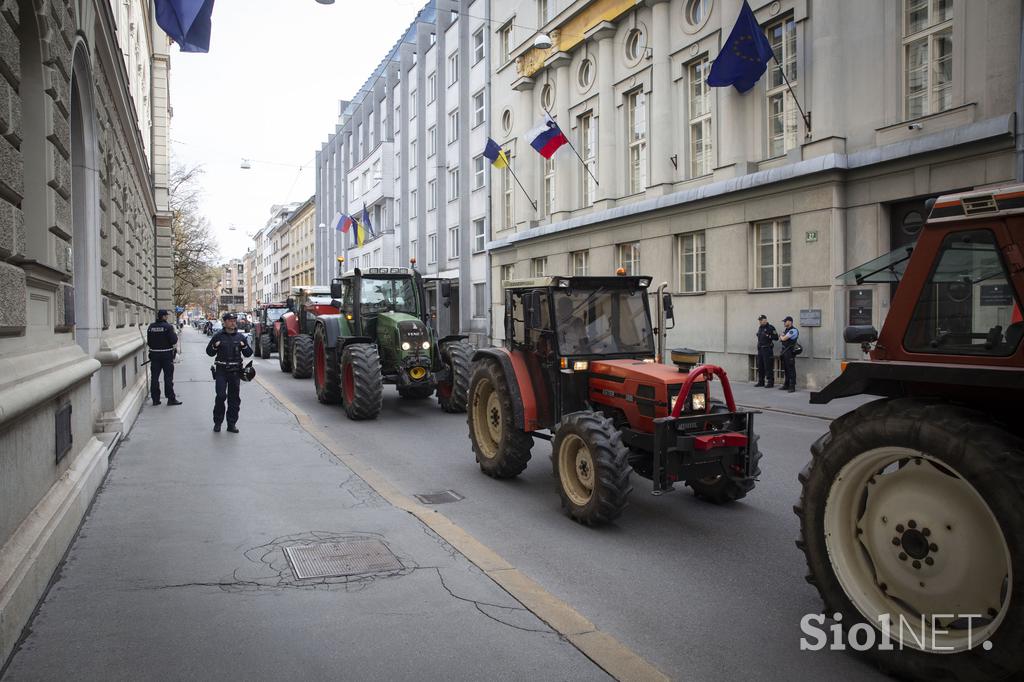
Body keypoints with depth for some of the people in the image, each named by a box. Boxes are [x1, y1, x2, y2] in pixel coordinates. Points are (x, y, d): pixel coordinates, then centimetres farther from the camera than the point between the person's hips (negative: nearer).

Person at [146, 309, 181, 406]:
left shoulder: (151, 327, 3)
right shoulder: (168, 326, -13)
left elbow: (148, 342, 7)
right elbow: (173, 341, -17)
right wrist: (175, 335, 2)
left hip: (154, 354, 4)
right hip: (166, 354, -4)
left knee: (154, 377, 9)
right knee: (168, 377, 2)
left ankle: (155, 399, 13)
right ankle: (171, 399, 5)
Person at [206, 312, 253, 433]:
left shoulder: (240, 337, 9)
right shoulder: (218, 336, 3)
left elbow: (249, 354, 10)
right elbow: (209, 352, 7)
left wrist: (244, 347, -9)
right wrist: (215, 347, -12)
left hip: (235, 371, 2)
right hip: (221, 370, -2)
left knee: (234, 398, 5)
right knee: (221, 396, -8)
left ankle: (232, 423, 12)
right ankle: (217, 422, 6)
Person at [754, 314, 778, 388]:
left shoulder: (770, 328, -7)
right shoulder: (760, 328, 15)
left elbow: (776, 337, -12)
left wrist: (768, 336, -22)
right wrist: (757, 334, 10)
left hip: (767, 349, -8)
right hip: (760, 349, 8)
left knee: (768, 367, -7)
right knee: (760, 367, 11)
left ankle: (770, 382, -2)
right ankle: (761, 382, 19)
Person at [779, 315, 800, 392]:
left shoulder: (793, 330, -13)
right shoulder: (785, 330, 16)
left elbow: (783, 338, -17)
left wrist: (782, 337, 6)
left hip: (790, 352, -9)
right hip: (784, 351, 9)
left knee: (791, 369, -7)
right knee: (786, 369, 13)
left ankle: (792, 386, -6)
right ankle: (786, 385, 20)